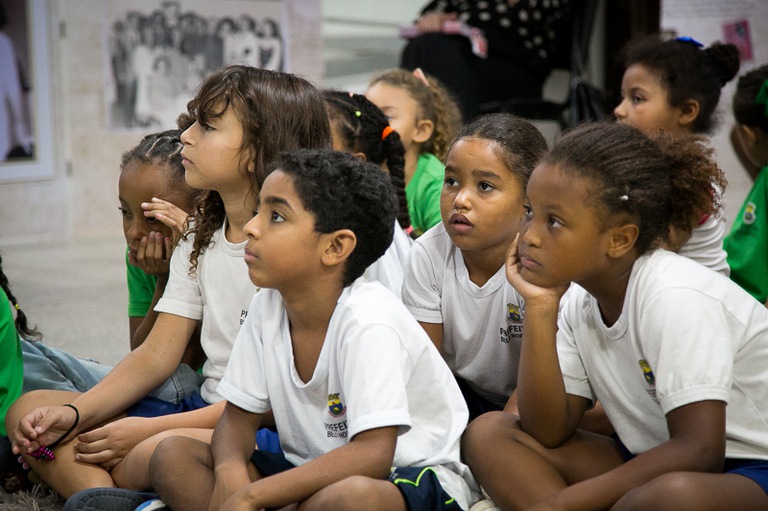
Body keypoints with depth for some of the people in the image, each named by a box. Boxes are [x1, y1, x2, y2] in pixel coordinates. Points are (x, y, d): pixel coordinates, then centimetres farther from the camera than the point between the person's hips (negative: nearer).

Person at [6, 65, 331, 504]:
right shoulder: (200, 239, 12)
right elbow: (156, 355, 9)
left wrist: (147, 430, -18)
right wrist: (74, 414, -7)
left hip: (270, 432, -8)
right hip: (207, 411, 9)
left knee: (164, 452, -39)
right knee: (30, 412, -3)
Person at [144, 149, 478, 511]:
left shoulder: (367, 319, -23)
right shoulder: (268, 306, -2)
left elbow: (372, 454, -30)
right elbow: (238, 416, 5)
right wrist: (230, 474, -19)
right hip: (318, 473, 7)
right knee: (173, 457, -8)